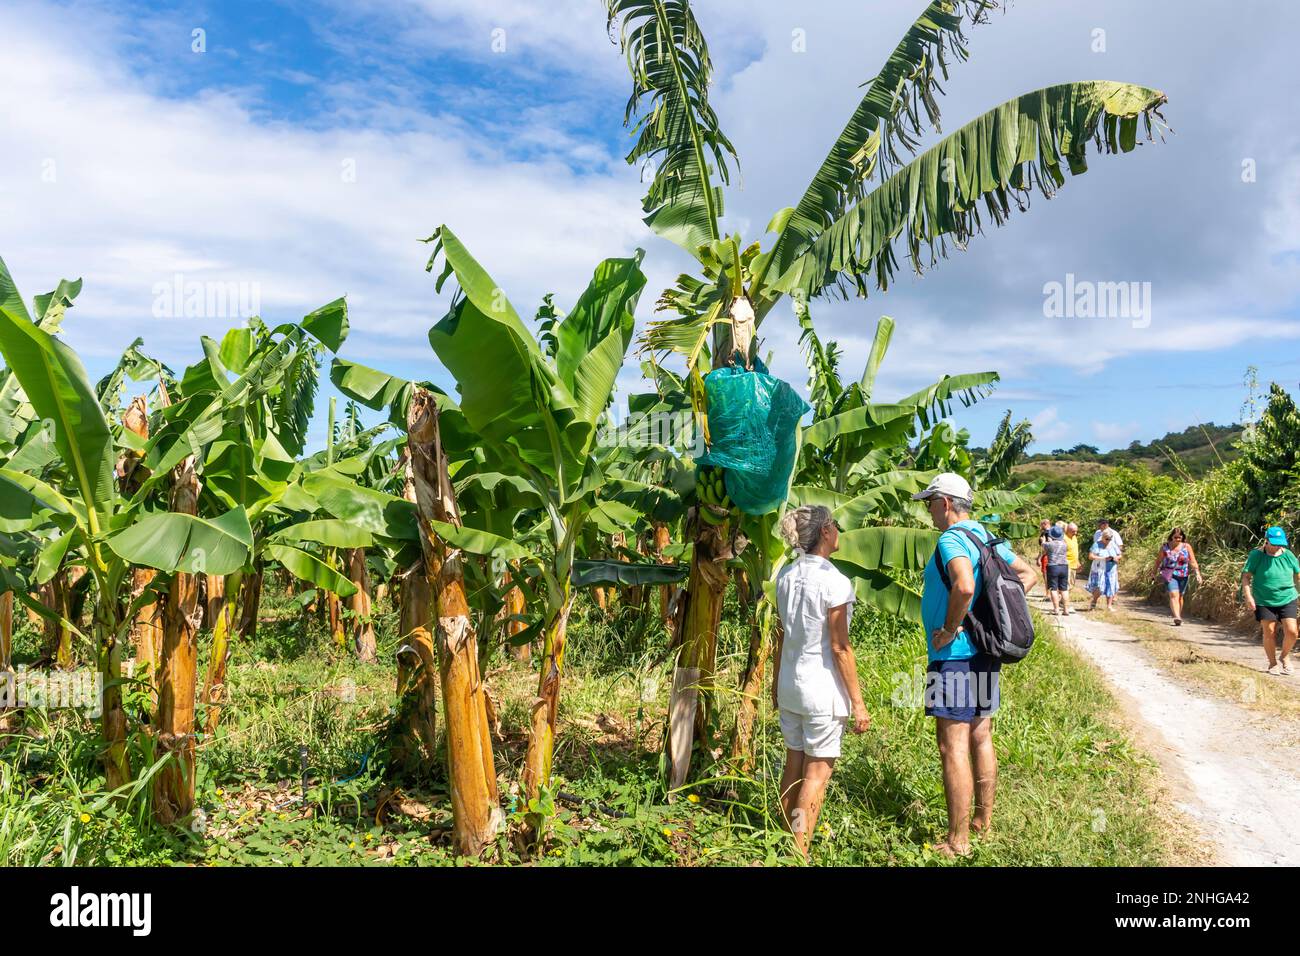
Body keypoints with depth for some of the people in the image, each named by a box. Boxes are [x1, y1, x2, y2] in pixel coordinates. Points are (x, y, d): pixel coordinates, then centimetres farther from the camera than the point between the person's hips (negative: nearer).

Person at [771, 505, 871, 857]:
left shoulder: (786, 575, 2)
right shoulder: (834, 582, -18)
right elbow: (840, 648, -16)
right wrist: (858, 702, -9)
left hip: (789, 683, 7)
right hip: (822, 687, -6)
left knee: (793, 765, 18)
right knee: (817, 773, 6)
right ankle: (799, 853, 13)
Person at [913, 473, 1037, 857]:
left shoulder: (952, 539, -18)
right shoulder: (987, 538, 11)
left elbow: (964, 586, -37)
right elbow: (1029, 573, 21)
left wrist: (949, 629, -23)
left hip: (956, 656, -10)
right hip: (986, 653, 10)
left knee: (953, 748, -3)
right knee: (980, 739, 18)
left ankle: (958, 843, 4)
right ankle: (983, 821, 31)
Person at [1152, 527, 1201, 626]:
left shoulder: (1187, 547, 0)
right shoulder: (1165, 547, -2)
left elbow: (1193, 562, -1)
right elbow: (1158, 560, 8)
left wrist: (1197, 574, -12)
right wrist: (1155, 572, 14)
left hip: (1182, 576, 2)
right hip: (1170, 575, -2)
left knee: (1180, 596, 13)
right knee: (1173, 595, -17)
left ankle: (1179, 616, 28)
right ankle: (1177, 618, -29)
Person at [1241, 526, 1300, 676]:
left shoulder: (1288, 555, 2)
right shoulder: (1256, 555, -8)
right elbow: (1246, 576, -8)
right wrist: (1248, 596, -17)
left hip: (1287, 600, 2)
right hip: (1264, 602, -2)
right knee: (1269, 633, 2)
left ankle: (1284, 657, 20)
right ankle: (1273, 663, 22)